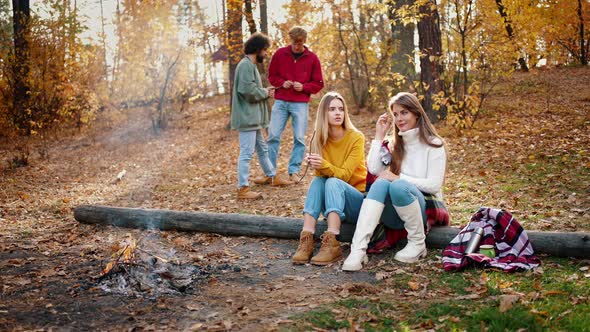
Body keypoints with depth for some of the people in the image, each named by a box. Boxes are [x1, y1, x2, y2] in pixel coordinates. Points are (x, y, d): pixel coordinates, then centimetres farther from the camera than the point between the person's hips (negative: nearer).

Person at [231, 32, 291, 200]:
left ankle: (273, 177, 36)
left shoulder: (250, 65, 18)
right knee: (247, 152, -9)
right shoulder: (246, 65, -15)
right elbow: (247, 90, -25)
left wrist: (265, 91, 6)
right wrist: (265, 93, -10)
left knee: (262, 149, 22)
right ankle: (243, 189, -6)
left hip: (253, 117, 11)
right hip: (247, 117, -11)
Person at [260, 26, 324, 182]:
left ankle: (293, 172, 9)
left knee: (299, 138, -1)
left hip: (301, 104, -1)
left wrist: (303, 87, -12)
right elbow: (271, 76, 11)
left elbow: (318, 84, 5)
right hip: (280, 102, 1)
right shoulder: (280, 54, 4)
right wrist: (282, 83, -8)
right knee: (273, 136, -1)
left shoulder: (312, 58, 2)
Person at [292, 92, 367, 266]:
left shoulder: (356, 138, -11)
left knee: (333, 182, -31)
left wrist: (324, 165, -35)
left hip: (357, 200, -3)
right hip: (332, 202, 4)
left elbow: (344, 174, -17)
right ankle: (306, 241, -36)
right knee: (317, 181, -25)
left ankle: (331, 245, -43)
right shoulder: (320, 139, 0)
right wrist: (315, 165, -28)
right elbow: (321, 174, -6)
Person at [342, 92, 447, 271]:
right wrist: (379, 136, 0)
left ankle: (418, 243, -16)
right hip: (394, 213, 4)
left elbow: (434, 185, -10)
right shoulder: (394, 144, 15)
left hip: (426, 209, -4)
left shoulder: (433, 145, -1)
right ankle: (358, 249, -46)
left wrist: (399, 178, -17)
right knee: (381, 183, -29)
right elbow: (373, 169, -2)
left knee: (399, 186, -34)